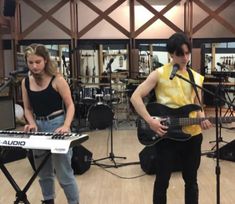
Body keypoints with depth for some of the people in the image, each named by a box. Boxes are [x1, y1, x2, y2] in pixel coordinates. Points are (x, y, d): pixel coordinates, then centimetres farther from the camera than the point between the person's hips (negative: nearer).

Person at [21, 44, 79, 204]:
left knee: (64, 173, -2)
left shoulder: (57, 80, -11)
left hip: (56, 125, -5)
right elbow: (28, 109, 10)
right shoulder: (26, 82, 3)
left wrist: (66, 126, -23)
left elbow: (70, 105, -9)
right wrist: (32, 123, -9)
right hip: (38, 127, 5)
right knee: (44, 173, 18)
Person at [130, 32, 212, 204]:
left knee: (191, 180, 16)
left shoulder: (197, 78, 6)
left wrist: (202, 120, -8)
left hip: (192, 135, 4)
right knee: (162, 181, 9)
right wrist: (150, 120, -19)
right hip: (165, 135, -4)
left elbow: (197, 106, 13)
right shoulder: (159, 74, -7)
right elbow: (136, 97, -10)